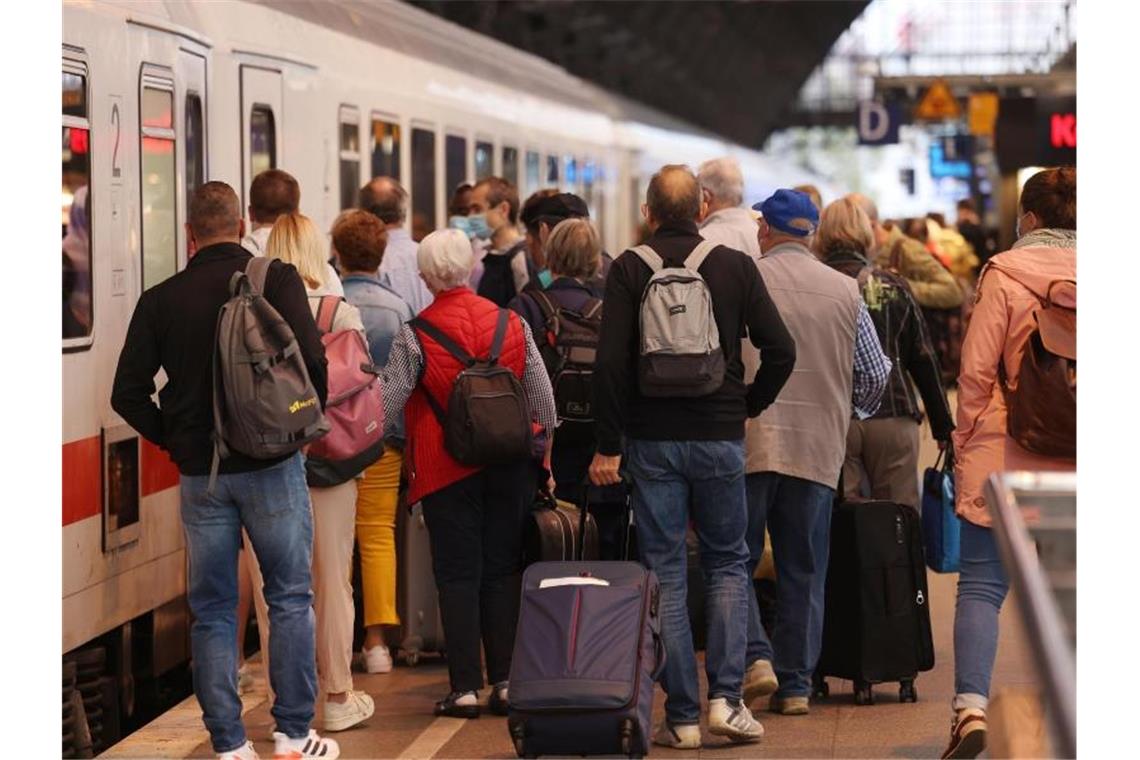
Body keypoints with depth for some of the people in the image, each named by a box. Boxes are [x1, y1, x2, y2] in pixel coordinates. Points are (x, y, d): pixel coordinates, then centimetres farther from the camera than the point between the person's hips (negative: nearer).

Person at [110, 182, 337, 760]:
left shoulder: (160, 300, 1)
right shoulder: (277, 280, -6)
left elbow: (128, 394, 0)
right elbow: (313, 364, -14)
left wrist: (176, 441, 12)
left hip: (200, 473, 2)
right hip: (271, 467, -2)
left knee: (212, 610, 10)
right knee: (290, 598, 9)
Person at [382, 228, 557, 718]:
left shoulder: (413, 337, -11)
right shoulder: (513, 324, 0)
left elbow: (387, 405, -8)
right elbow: (543, 400, 5)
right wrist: (541, 457, 17)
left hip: (446, 471, -3)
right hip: (509, 468, 3)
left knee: (458, 575, 3)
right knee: (503, 571, 10)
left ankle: (465, 687, 2)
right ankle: (507, 682, 10)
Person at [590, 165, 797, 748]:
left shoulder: (630, 269, -3)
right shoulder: (736, 266, 0)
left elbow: (610, 361, -10)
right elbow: (780, 351, -4)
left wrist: (608, 446, -5)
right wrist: (748, 405, 11)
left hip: (652, 438, -1)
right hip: (719, 437, 1)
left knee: (665, 573, 4)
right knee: (728, 563, 14)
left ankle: (681, 716, 4)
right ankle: (726, 697, 2)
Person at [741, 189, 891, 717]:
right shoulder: (845, 292, 5)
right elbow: (875, 376, 9)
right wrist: (852, 411, 29)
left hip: (746, 443, -2)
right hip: (819, 449, 2)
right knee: (803, 573, 9)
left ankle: (755, 655, -9)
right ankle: (795, 684, 10)